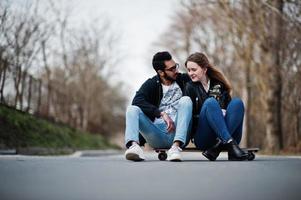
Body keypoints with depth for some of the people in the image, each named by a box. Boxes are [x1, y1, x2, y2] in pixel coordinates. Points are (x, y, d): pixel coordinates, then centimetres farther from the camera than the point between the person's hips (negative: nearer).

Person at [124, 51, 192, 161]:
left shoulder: (184, 80, 14)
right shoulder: (151, 84, 8)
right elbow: (137, 101, -12)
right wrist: (162, 113, -24)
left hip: (178, 133, 0)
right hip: (157, 136, 0)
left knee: (186, 100, -21)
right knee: (132, 109, -17)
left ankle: (176, 146, -38)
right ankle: (134, 145, -46)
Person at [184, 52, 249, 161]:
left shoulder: (219, 84, 16)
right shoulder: (190, 88, 9)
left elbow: (227, 105, 13)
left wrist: (223, 112, -10)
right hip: (203, 139, -3)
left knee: (237, 102, -20)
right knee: (210, 102, -26)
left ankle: (217, 147, -33)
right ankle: (229, 143, -41)